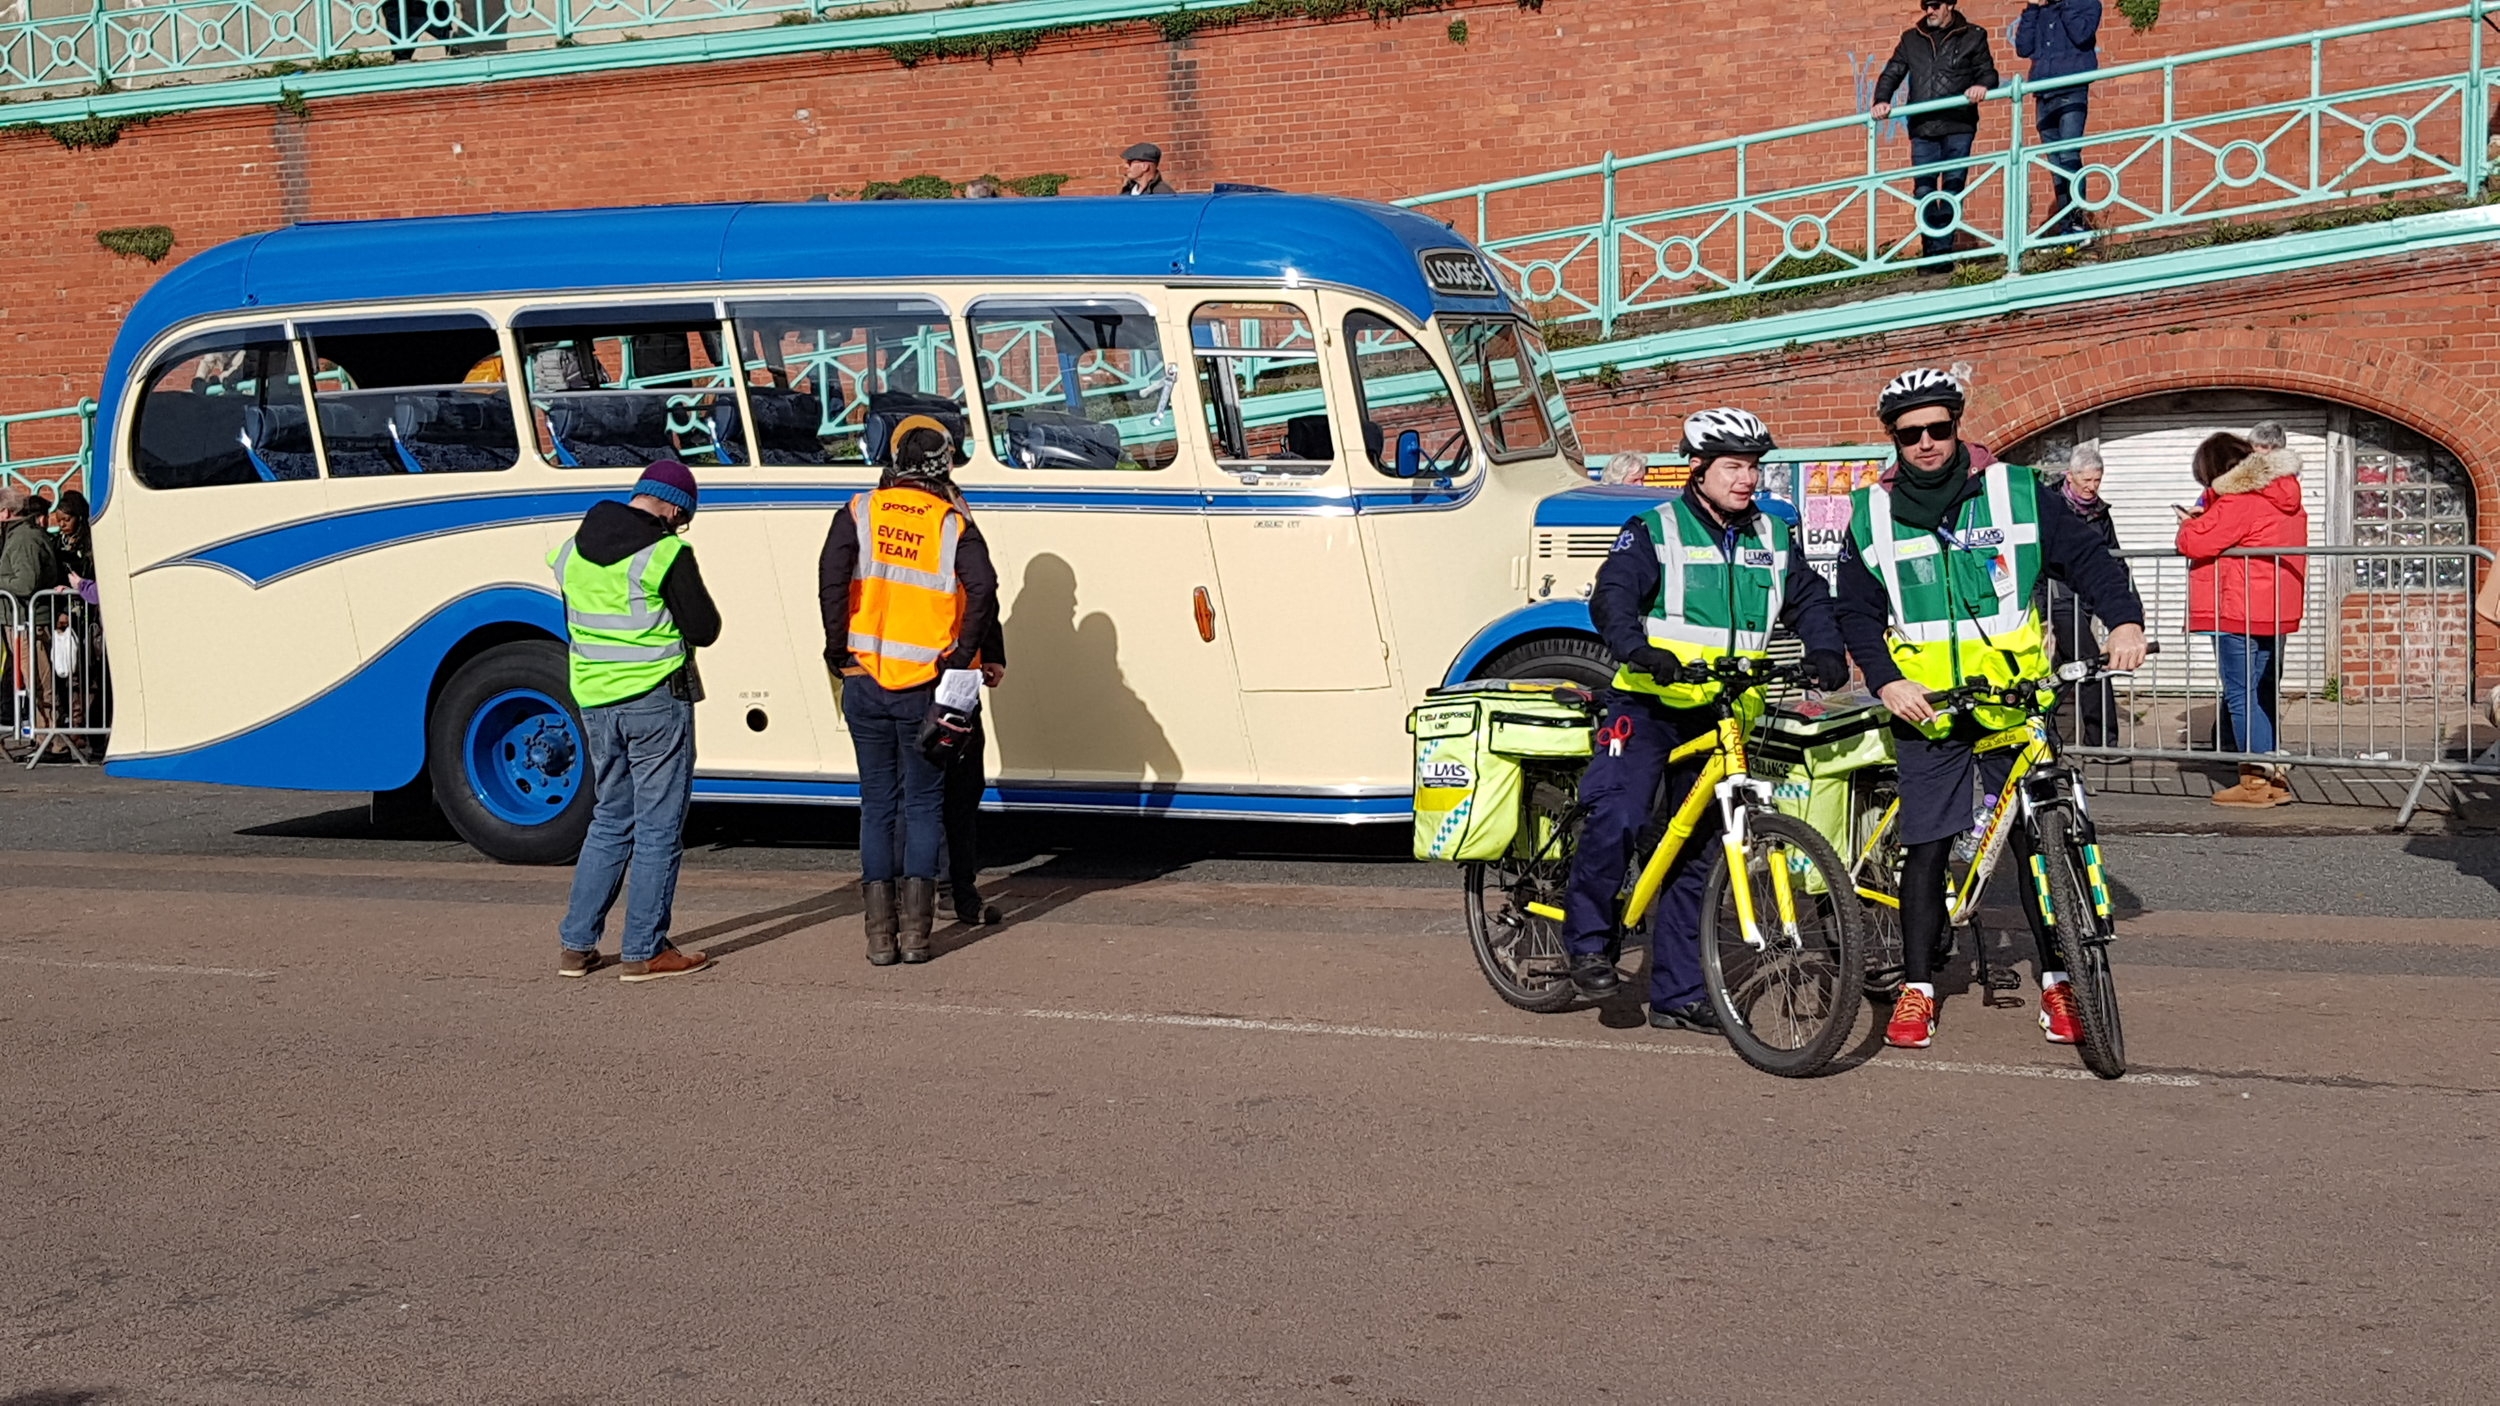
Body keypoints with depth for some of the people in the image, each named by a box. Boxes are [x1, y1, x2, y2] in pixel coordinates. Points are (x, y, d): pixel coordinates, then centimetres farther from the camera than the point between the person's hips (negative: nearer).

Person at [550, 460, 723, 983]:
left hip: (594, 701, 7)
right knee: (658, 826, 1)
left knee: (610, 820, 17)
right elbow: (704, 628, -10)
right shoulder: (665, 553, -14)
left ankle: (577, 945, 15)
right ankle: (645, 952, 3)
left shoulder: (574, 551, 9)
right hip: (656, 700, -7)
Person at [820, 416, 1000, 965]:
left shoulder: (860, 512, 3)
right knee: (923, 805, 8)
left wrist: (838, 648, -3)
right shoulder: (954, 524, 0)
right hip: (925, 687, -1)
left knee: (877, 804, 9)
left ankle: (880, 933, 6)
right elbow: (983, 592, -15)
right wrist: (962, 655, -5)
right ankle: (915, 930, 3)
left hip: (865, 683, 1)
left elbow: (832, 576, -11)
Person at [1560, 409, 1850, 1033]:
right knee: (1617, 816, -25)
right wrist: (1637, 647, -36)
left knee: (1697, 852, 8)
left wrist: (1826, 651, -11)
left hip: (1720, 715, 5)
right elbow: (1612, 597, -17)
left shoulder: (1772, 539, 10)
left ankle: (1677, 995, 15)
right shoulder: (1656, 531, -5)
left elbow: (1808, 599, 11)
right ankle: (1588, 940, -3)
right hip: (1647, 705, -5)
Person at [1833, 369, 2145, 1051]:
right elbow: (1857, 613, 7)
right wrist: (1886, 680, -9)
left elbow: (2086, 556, 0)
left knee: (2038, 842, 0)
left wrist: (2124, 619, -17)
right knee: (1926, 848, 0)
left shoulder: (2017, 491, 0)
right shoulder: (1872, 513, 4)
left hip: (2015, 705, -1)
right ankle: (1917, 988, 10)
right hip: (1925, 712, 1)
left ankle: (2056, 983, 11)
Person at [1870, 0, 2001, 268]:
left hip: (1958, 128, -2)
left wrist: (1982, 85, -18)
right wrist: (1881, 101, -6)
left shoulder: (1972, 36, 8)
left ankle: (1942, 251, 1)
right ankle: (1933, 253, -2)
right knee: (1924, 192, -5)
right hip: (1922, 129, 2)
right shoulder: (1911, 39, 16)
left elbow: (1988, 72, 6)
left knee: (1952, 191, -2)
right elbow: (1892, 73, 12)